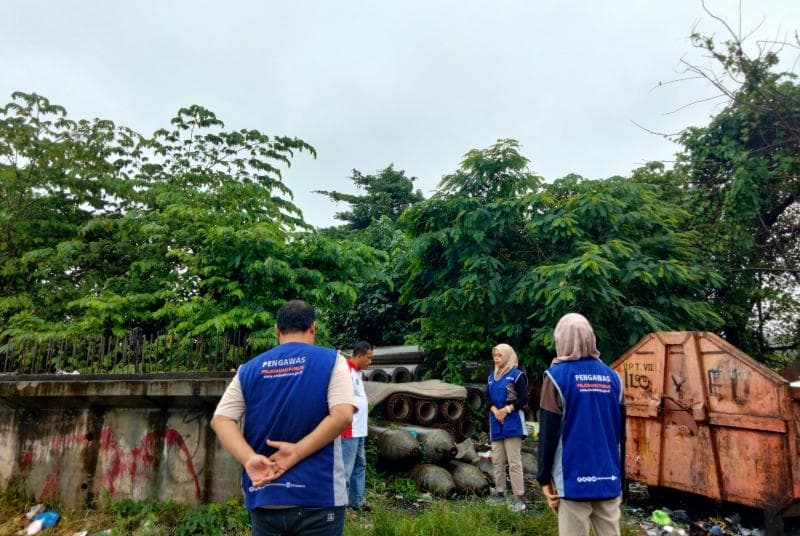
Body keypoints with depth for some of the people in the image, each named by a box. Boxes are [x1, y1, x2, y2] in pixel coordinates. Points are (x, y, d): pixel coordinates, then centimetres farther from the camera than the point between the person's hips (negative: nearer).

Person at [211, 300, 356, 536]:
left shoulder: (249, 369, 6)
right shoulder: (330, 360, -4)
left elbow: (220, 420, -3)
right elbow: (343, 415, -18)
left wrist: (249, 459, -14)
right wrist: (297, 452, -15)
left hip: (263, 498, 3)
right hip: (317, 497, -3)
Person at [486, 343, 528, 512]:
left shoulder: (517, 375, -7)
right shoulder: (492, 376, 13)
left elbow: (523, 399, -11)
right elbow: (488, 398, 11)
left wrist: (506, 410, -16)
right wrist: (495, 411, -7)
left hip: (512, 423, -7)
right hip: (496, 423, 7)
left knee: (514, 461, -7)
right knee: (497, 460, 12)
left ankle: (519, 497, -1)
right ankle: (499, 492, 22)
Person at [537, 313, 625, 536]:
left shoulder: (557, 376, -8)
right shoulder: (612, 377, 6)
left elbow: (548, 433, -9)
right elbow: (620, 433, 12)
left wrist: (544, 478, 0)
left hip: (573, 480, -4)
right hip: (609, 479, 5)